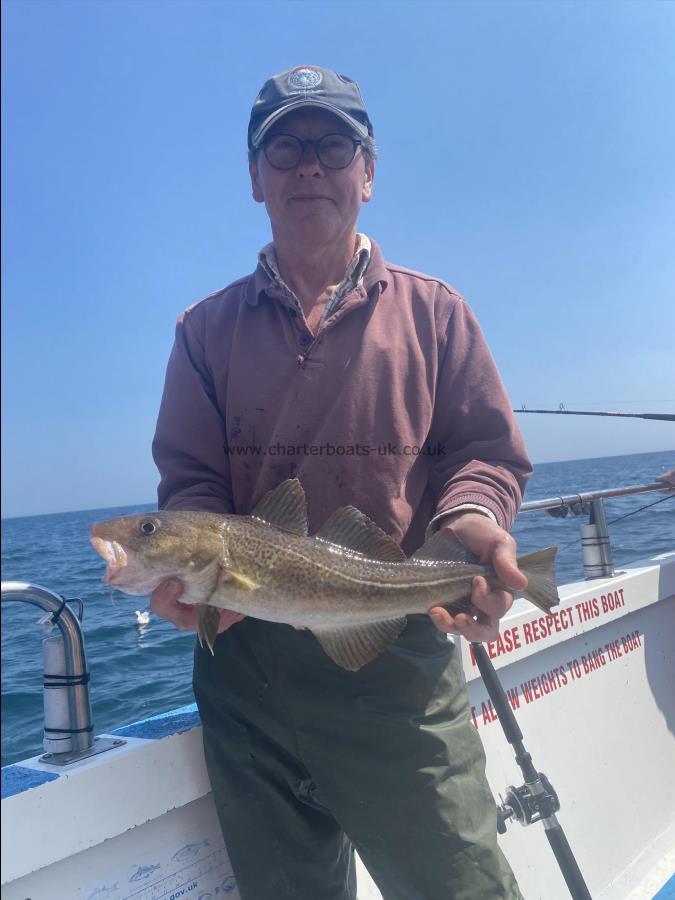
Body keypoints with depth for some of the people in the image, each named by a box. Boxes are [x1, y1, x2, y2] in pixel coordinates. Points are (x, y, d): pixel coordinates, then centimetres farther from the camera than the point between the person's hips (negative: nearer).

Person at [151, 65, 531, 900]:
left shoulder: (431, 310, 8)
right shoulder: (207, 328, 9)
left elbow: (486, 450, 5)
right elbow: (188, 480, 4)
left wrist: (470, 521, -18)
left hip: (402, 669, -1)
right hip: (247, 668, 2)